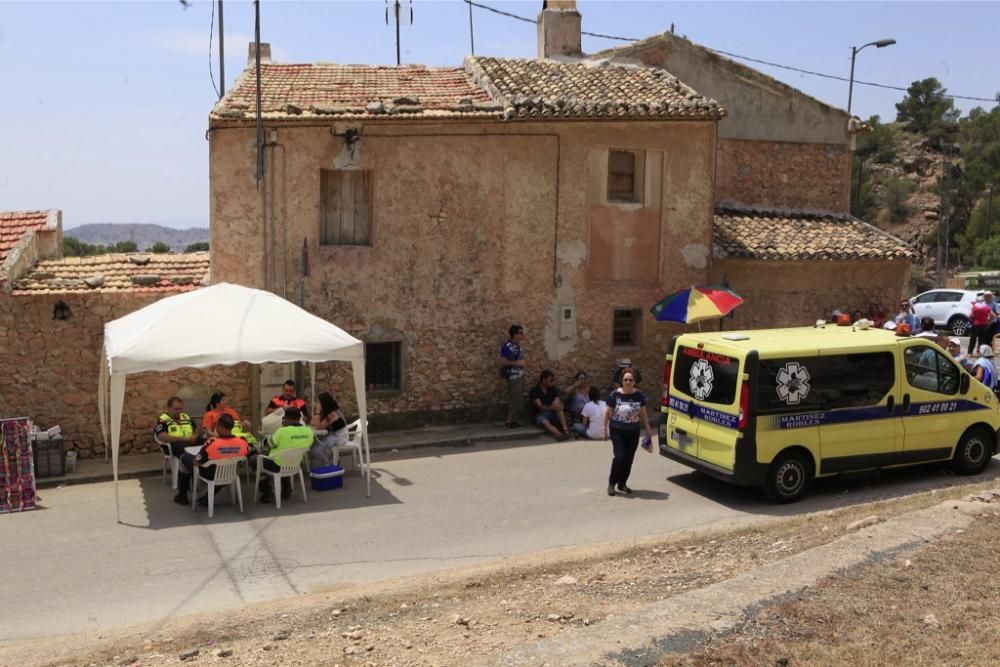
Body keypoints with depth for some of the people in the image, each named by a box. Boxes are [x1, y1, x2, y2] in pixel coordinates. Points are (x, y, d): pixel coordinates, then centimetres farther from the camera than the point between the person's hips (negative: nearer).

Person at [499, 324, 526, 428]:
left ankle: (511, 420, 21)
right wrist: (517, 363, -20)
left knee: (518, 398, 12)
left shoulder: (518, 345, 9)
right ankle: (509, 421, 5)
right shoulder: (507, 346, -18)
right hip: (513, 376, -9)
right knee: (514, 398, -5)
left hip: (519, 375, 9)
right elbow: (503, 362, -22)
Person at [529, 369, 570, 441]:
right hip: (540, 415, -3)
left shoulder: (554, 389, 4)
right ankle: (560, 435, -54)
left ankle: (565, 430, -37)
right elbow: (540, 407, -21)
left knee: (559, 406, -27)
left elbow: (557, 402, -6)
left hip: (553, 413, 4)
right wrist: (551, 407, -40)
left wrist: (557, 405, -31)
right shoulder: (534, 390, -10)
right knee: (545, 423, -36)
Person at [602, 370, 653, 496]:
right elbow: (607, 412, -2)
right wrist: (605, 427, -4)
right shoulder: (615, 395, -8)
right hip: (617, 431, -3)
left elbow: (643, 413, 9)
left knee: (629, 458, 6)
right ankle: (611, 483, 5)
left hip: (633, 431, 3)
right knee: (620, 457, -12)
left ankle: (622, 484, 22)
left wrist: (648, 428, 7)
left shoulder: (638, 395, 1)